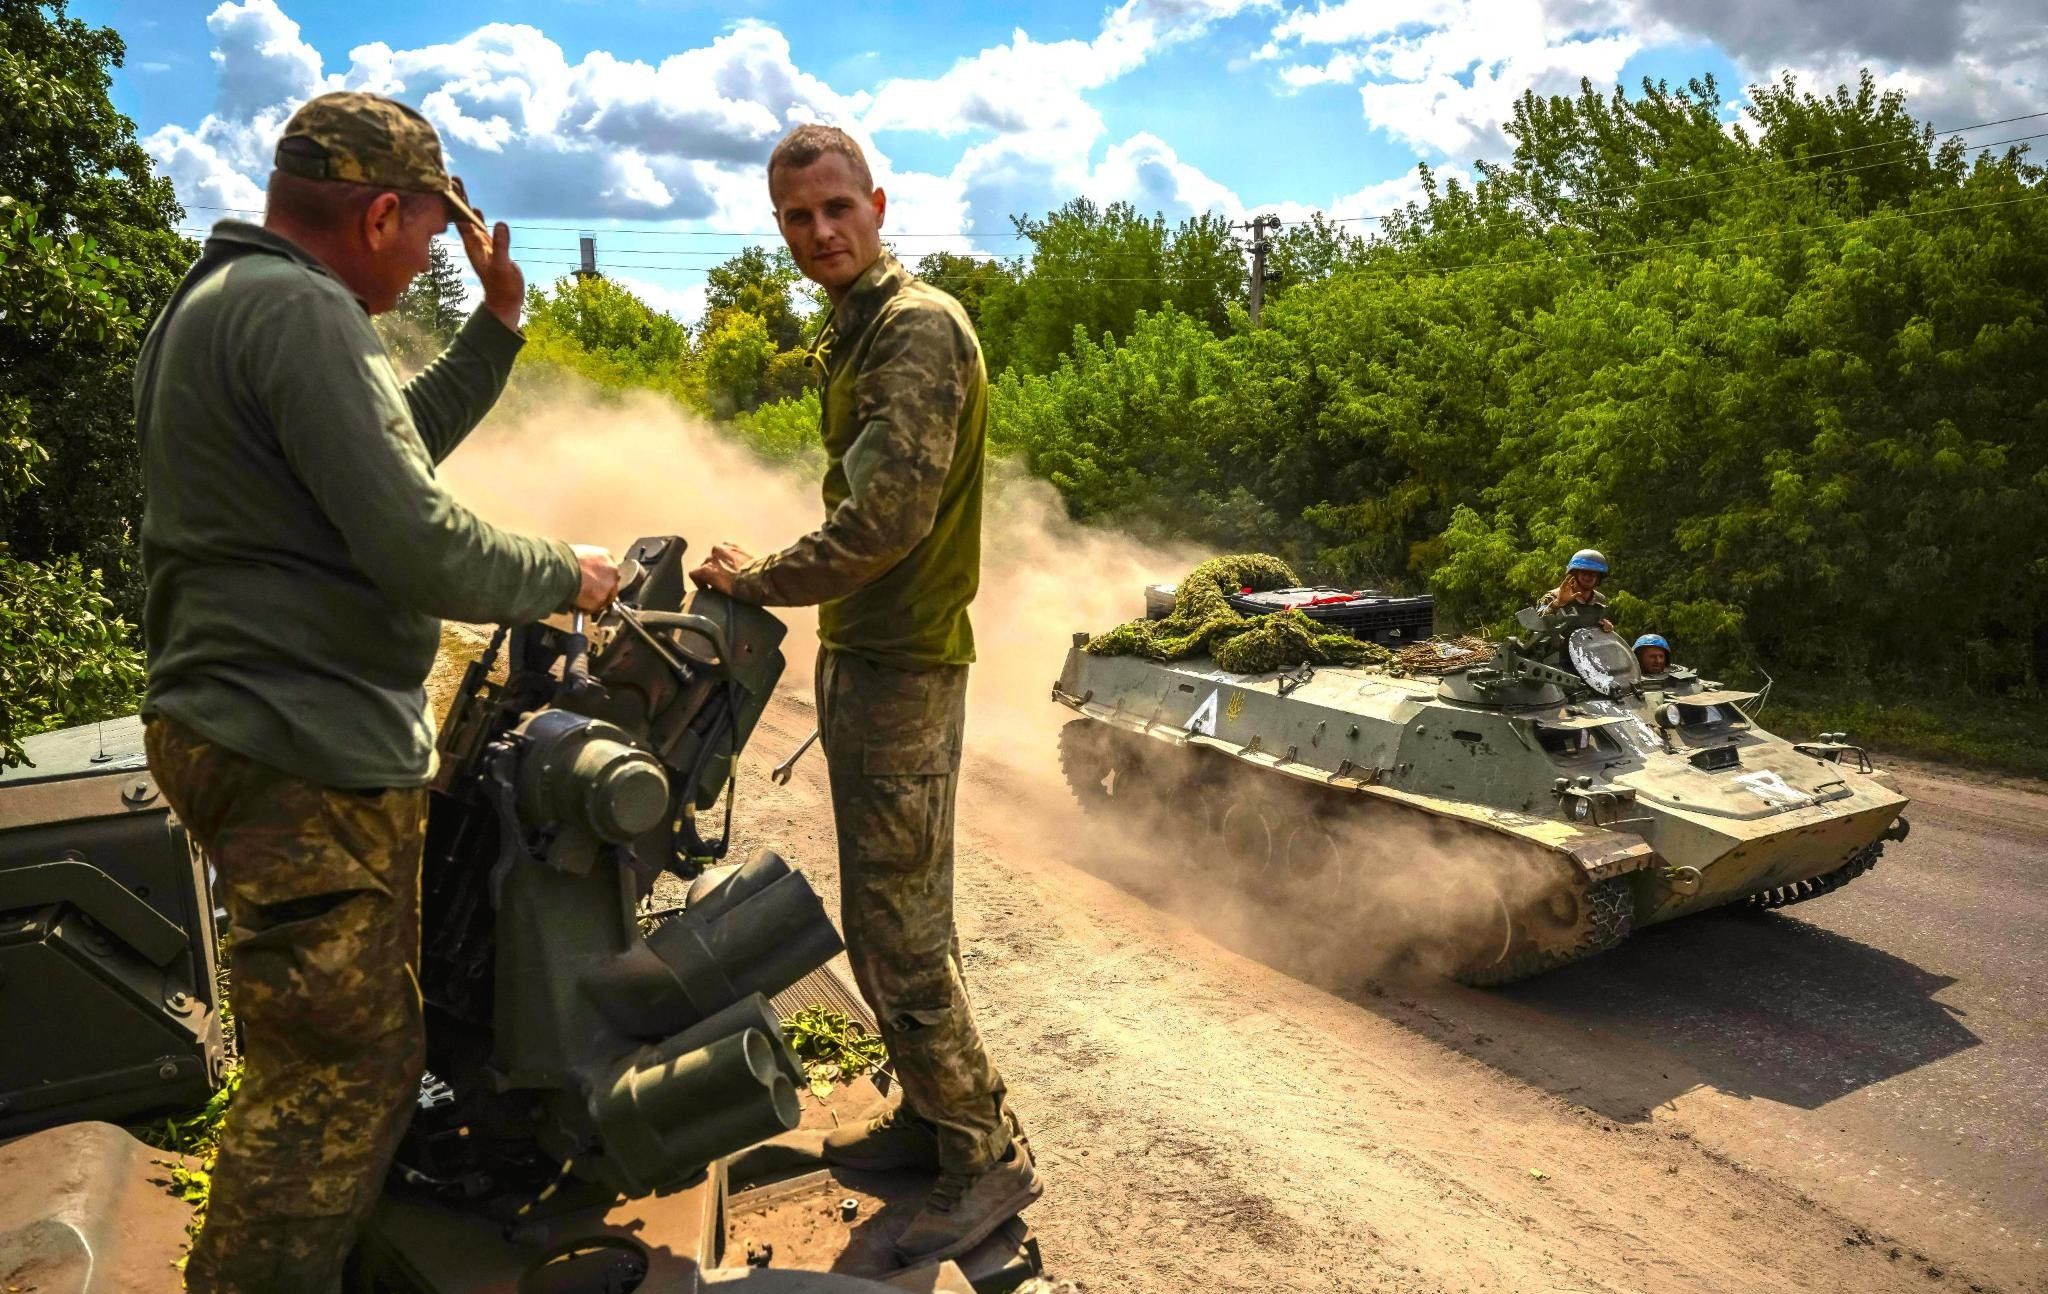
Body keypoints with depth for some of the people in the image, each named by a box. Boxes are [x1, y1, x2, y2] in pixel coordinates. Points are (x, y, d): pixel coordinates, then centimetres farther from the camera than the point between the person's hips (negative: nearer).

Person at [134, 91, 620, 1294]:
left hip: (241, 729, 11)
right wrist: (564, 574, -8)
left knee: (326, 1056, 25)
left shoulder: (216, 299, 17)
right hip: (311, 753, -11)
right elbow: (420, 545, -24)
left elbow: (394, 443, 24)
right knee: (344, 1072, -2)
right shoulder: (301, 310, -17)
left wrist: (497, 323, 19)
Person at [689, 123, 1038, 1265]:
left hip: (903, 666, -10)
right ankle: (930, 1117, 31)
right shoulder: (857, 329, 18)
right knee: (890, 916, 17)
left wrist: (759, 581, -10)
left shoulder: (919, 327, -15)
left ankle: (987, 1158, 10)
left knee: (898, 930, -5)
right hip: (860, 652, 10)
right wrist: (777, 587, 16)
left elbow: (886, 516, -24)